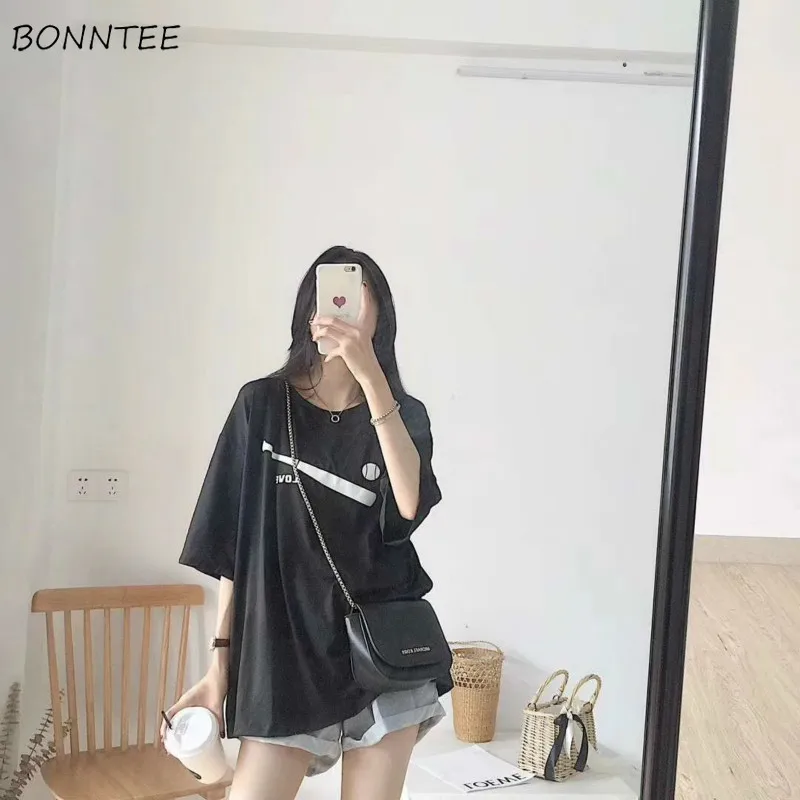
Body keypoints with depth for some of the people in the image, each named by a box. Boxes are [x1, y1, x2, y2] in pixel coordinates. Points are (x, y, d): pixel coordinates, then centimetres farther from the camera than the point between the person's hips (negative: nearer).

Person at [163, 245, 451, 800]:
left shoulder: (403, 414, 5)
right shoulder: (263, 405, 3)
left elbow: (410, 503, -18)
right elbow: (233, 543, 3)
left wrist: (370, 375, -25)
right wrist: (222, 659, 0)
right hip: (285, 648, -1)